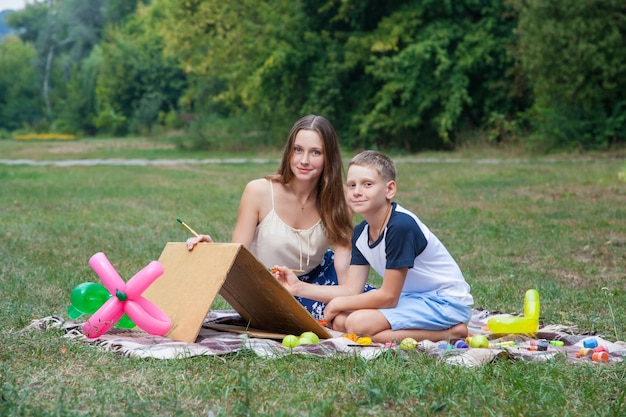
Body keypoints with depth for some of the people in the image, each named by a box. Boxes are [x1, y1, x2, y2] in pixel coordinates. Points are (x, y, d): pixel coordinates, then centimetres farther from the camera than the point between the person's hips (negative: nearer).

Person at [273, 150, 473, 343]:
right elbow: (352, 290, 1)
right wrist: (299, 287, -8)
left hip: (446, 301, -9)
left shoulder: (401, 226, -25)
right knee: (340, 321, -3)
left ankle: (449, 333, -14)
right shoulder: (361, 233, 2)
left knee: (359, 322, -24)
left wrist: (338, 303, -9)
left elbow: (388, 296, -21)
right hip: (412, 297, 10)